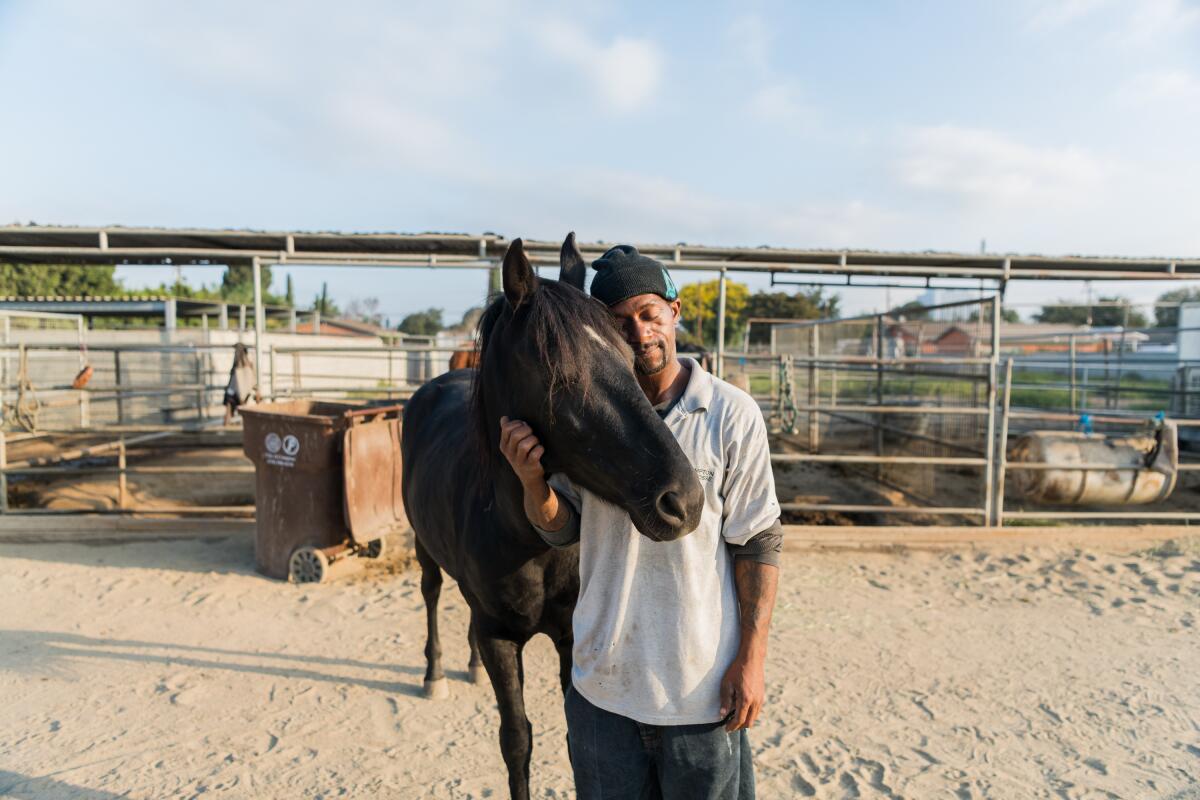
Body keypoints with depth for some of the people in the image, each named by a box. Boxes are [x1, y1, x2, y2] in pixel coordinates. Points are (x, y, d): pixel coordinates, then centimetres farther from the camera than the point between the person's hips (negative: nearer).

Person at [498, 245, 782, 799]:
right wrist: (533, 481, -18)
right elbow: (562, 531, 3)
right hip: (601, 682, 3)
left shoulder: (731, 414, -11)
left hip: (702, 684, -2)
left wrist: (752, 659, -9)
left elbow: (758, 543, -7)